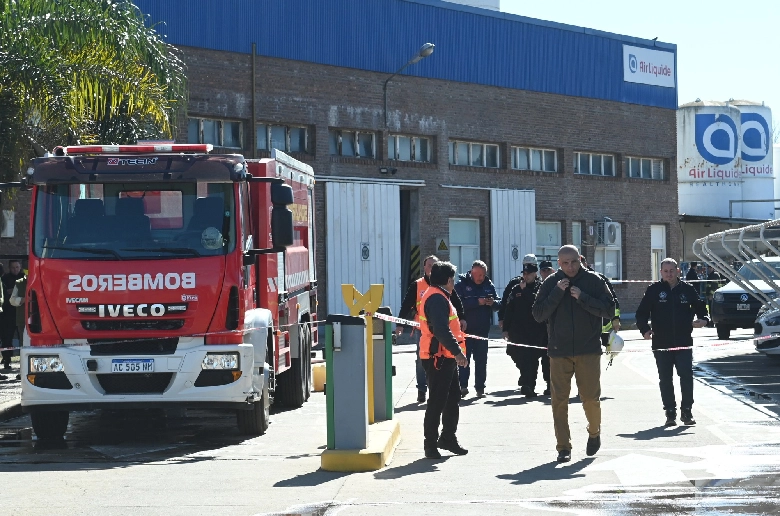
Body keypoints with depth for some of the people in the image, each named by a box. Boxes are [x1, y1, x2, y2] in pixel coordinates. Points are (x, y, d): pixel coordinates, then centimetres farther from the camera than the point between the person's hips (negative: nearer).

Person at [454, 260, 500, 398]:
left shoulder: (489, 285, 8)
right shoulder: (462, 284, -4)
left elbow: (498, 304, 8)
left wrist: (493, 303, -15)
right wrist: (477, 302, -26)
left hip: (482, 329, 4)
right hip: (465, 328, -4)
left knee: (481, 359, 6)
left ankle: (480, 387, 11)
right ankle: (463, 385, -4)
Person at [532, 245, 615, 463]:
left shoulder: (594, 281, 1)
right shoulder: (551, 283, 4)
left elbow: (609, 309, -6)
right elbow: (538, 314, -2)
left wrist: (582, 298, -16)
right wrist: (557, 294, -13)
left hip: (589, 349, -1)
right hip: (559, 351, 1)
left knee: (591, 397, 0)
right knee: (559, 400, -1)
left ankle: (594, 432, 29)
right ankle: (563, 447, 6)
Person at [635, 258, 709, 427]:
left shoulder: (688, 289, 6)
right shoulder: (654, 290, 4)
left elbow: (700, 308, 15)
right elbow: (641, 313, 5)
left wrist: (703, 320, -6)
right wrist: (645, 329, -12)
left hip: (684, 343, 0)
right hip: (661, 343, 0)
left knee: (686, 376, -5)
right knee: (665, 379, 4)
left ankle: (686, 412, 5)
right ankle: (670, 413, 11)